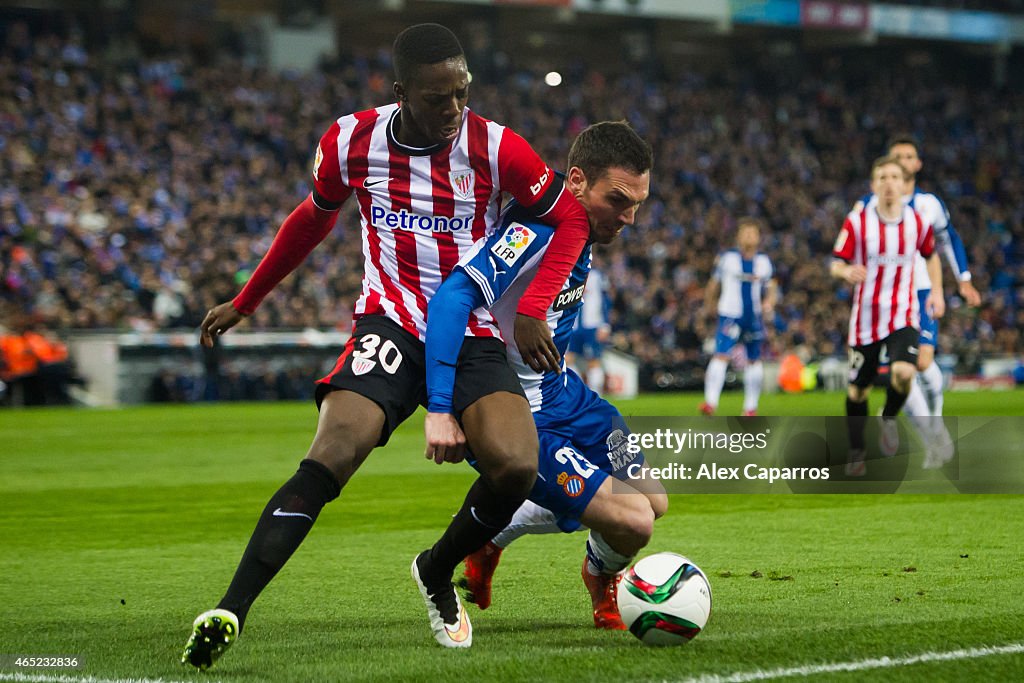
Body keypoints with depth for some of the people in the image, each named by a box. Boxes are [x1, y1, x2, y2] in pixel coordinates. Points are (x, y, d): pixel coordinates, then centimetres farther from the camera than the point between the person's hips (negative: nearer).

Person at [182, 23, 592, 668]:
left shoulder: (495, 147, -6)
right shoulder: (352, 141, -1)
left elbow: (570, 218, 6)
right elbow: (312, 219, 19)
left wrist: (533, 309, -7)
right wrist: (245, 302, 27)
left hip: (476, 336, 1)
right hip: (391, 325, 0)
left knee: (516, 467, -24)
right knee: (331, 457, -26)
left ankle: (438, 575, 8)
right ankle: (229, 613, -28)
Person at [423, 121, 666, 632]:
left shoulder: (582, 231, 3)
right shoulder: (533, 230, -26)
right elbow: (452, 298, -36)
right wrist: (440, 408, -41)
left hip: (559, 394, 10)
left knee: (652, 502, 14)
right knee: (631, 522, -18)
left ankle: (495, 530, 26)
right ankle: (602, 576, 20)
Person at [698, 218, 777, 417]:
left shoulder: (763, 262, 6)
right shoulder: (727, 259, -2)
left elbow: (771, 288, 12)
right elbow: (714, 285, 8)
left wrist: (769, 303, -7)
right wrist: (707, 306, 13)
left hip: (754, 318, 4)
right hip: (730, 316, -4)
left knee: (754, 361, 11)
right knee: (721, 355, -18)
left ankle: (751, 406, 23)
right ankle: (711, 401, -22)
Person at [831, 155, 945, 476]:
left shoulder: (918, 222, 0)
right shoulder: (857, 222, -7)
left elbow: (931, 255, 19)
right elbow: (836, 266, -5)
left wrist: (937, 291, 7)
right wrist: (847, 272, -28)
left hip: (903, 316, 0)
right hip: (866, 318, 0)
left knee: (904, 372, -26)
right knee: (858, 390, 6)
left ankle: (889, 418, 7)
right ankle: (856, 452, 28)